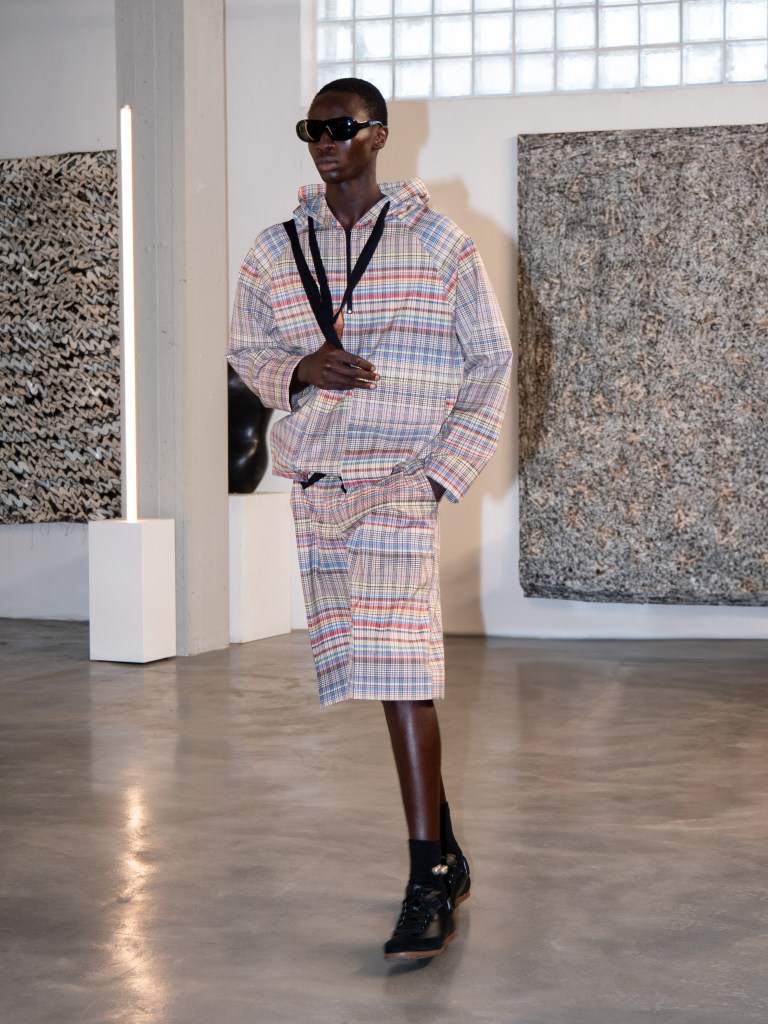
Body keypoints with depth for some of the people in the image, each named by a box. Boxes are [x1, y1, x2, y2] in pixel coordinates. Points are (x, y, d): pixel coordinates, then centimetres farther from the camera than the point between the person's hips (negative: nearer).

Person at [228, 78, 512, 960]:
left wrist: (446, 467, -6)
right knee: (364, 672, 9)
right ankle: (444, 853, 23)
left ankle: (429, 884, -11)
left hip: (398, 481, -5)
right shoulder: (276, 250, 11)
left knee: (398, 672, -14)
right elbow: (246, 351, 17)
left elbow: (491, 361, 4)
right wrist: (301, 370, -7)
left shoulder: (439, 244, 0)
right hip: (314, 482, 5)